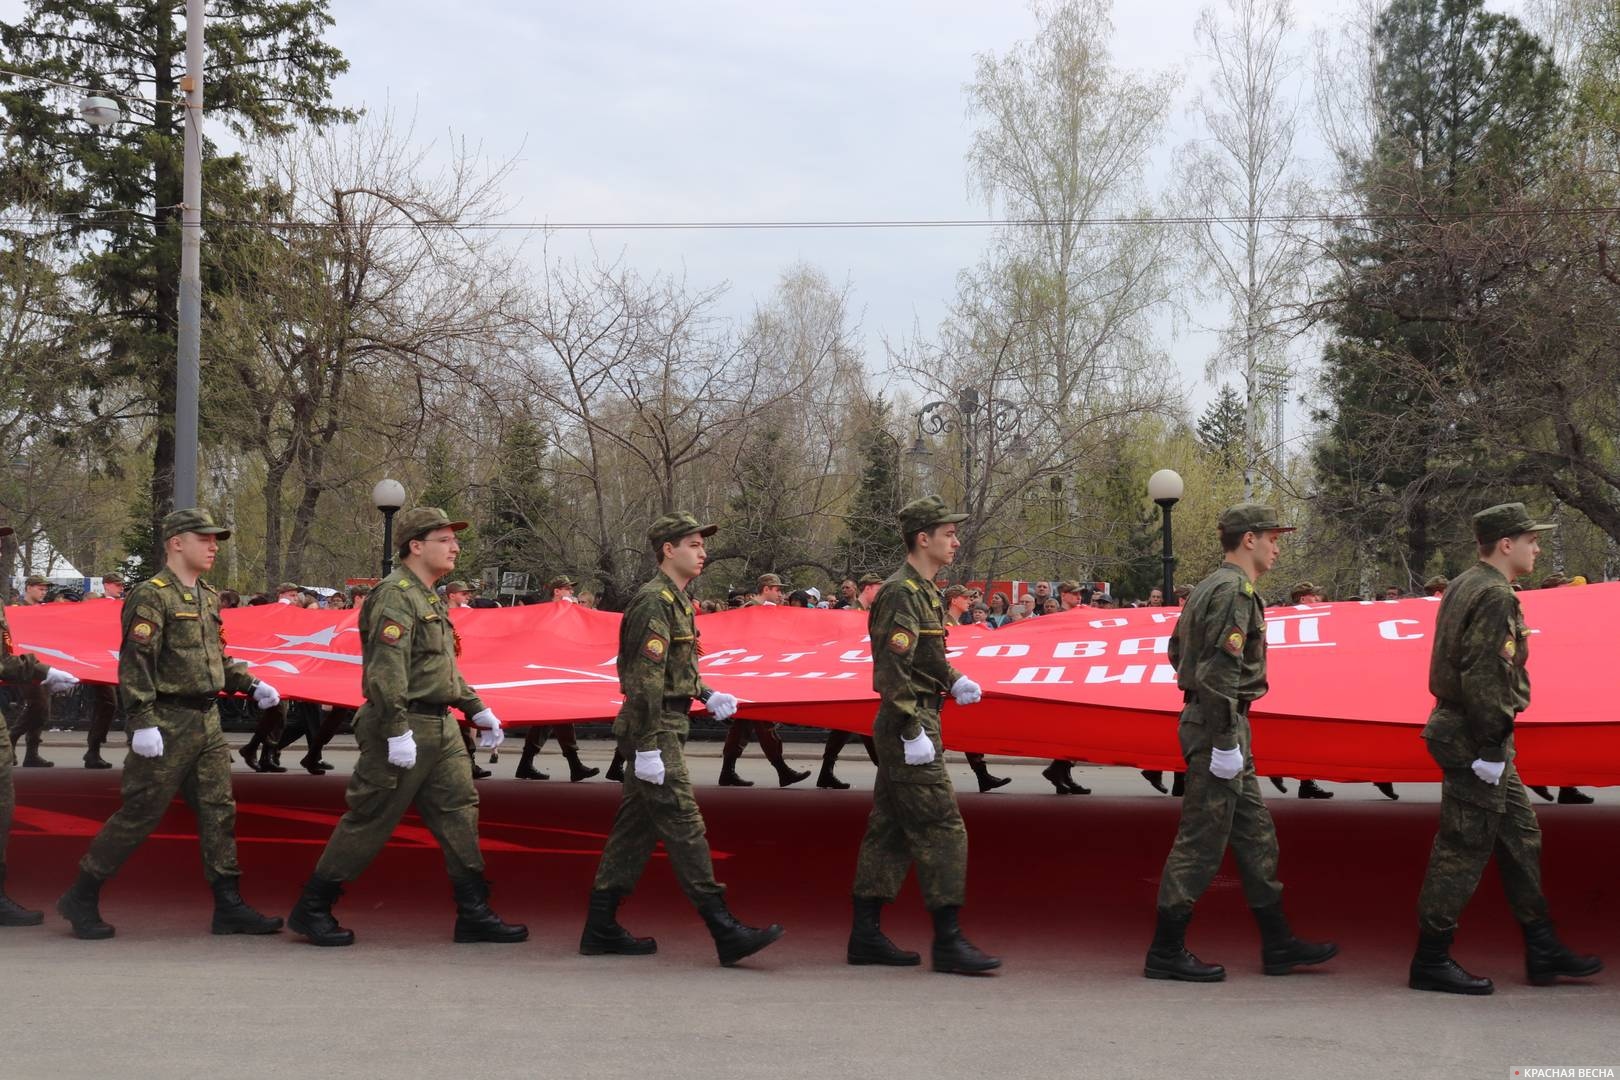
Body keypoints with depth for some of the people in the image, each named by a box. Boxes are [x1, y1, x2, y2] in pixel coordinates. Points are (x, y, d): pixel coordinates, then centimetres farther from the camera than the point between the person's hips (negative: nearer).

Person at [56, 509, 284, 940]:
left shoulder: (208, 597, 16)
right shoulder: (151, 596, -11)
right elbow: (136, 663, -18)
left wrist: (251, 684, 13)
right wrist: (142, 722, -24)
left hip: (207, 721, 8)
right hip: (167, 724, -8)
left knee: (219, 810, 5)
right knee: (139, 814, -3)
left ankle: (229, 906, 9)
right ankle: (81, 898, 9)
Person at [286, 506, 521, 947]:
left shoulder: (429, 599, 18)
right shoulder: (395, 596, -14)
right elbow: (386, 671, -23)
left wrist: (478, 710, 23)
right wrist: (397, 731, -27)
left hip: (440, 728, 10)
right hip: (405, 729, -10)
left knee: (460, 811, 6)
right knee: (369, 821, -3)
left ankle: (474, 914, 10)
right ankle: (311, 909, 8)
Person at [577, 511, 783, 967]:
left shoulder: (675, 601, 18)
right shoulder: (654, 601, -14)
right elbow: (644, 679, -20)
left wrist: (707, 696, 14)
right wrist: (647, 747, -23)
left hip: (668, 727, 11)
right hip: (656, 731, -11)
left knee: (636, 827, 12)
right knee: (684, 826, -10)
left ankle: (601, 929, 17)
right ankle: (725, 932, -12)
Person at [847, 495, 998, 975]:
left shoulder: (923, 591, 16)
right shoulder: (901, 593, -16)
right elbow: (893, 670, -22)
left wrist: (955, 681, 11)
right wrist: (913, 733, -24)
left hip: (908, 725, 10)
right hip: (909, 725, -10)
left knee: (889, 829, 11)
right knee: (942, 829, -9)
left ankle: (866, 935, 15)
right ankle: (948, 941, -8)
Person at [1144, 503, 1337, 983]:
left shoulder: (1210, 587, 15)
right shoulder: (1234, 591, -17)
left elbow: (1176, 648, 25)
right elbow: (1218, 673, -24)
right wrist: (1225, 743, -24)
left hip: (1208, 722, 11)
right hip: (1217, 727, -11)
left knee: (1255, 834, 13)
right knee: (1201, 841, -5)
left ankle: (1278, 944, 19)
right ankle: (1166, 952, 0)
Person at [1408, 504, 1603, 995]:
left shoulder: (1464, 586, 15)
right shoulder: (1494, 596, -16)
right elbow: (1484, 679, -23)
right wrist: (1491, 750, -21)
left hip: (1462, 729, 11)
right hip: (1474, 738, -11)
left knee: (1521, 836, 15)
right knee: (1463, 848, -5)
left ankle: (1543, 952, 22)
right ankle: (1431, 961, 0)